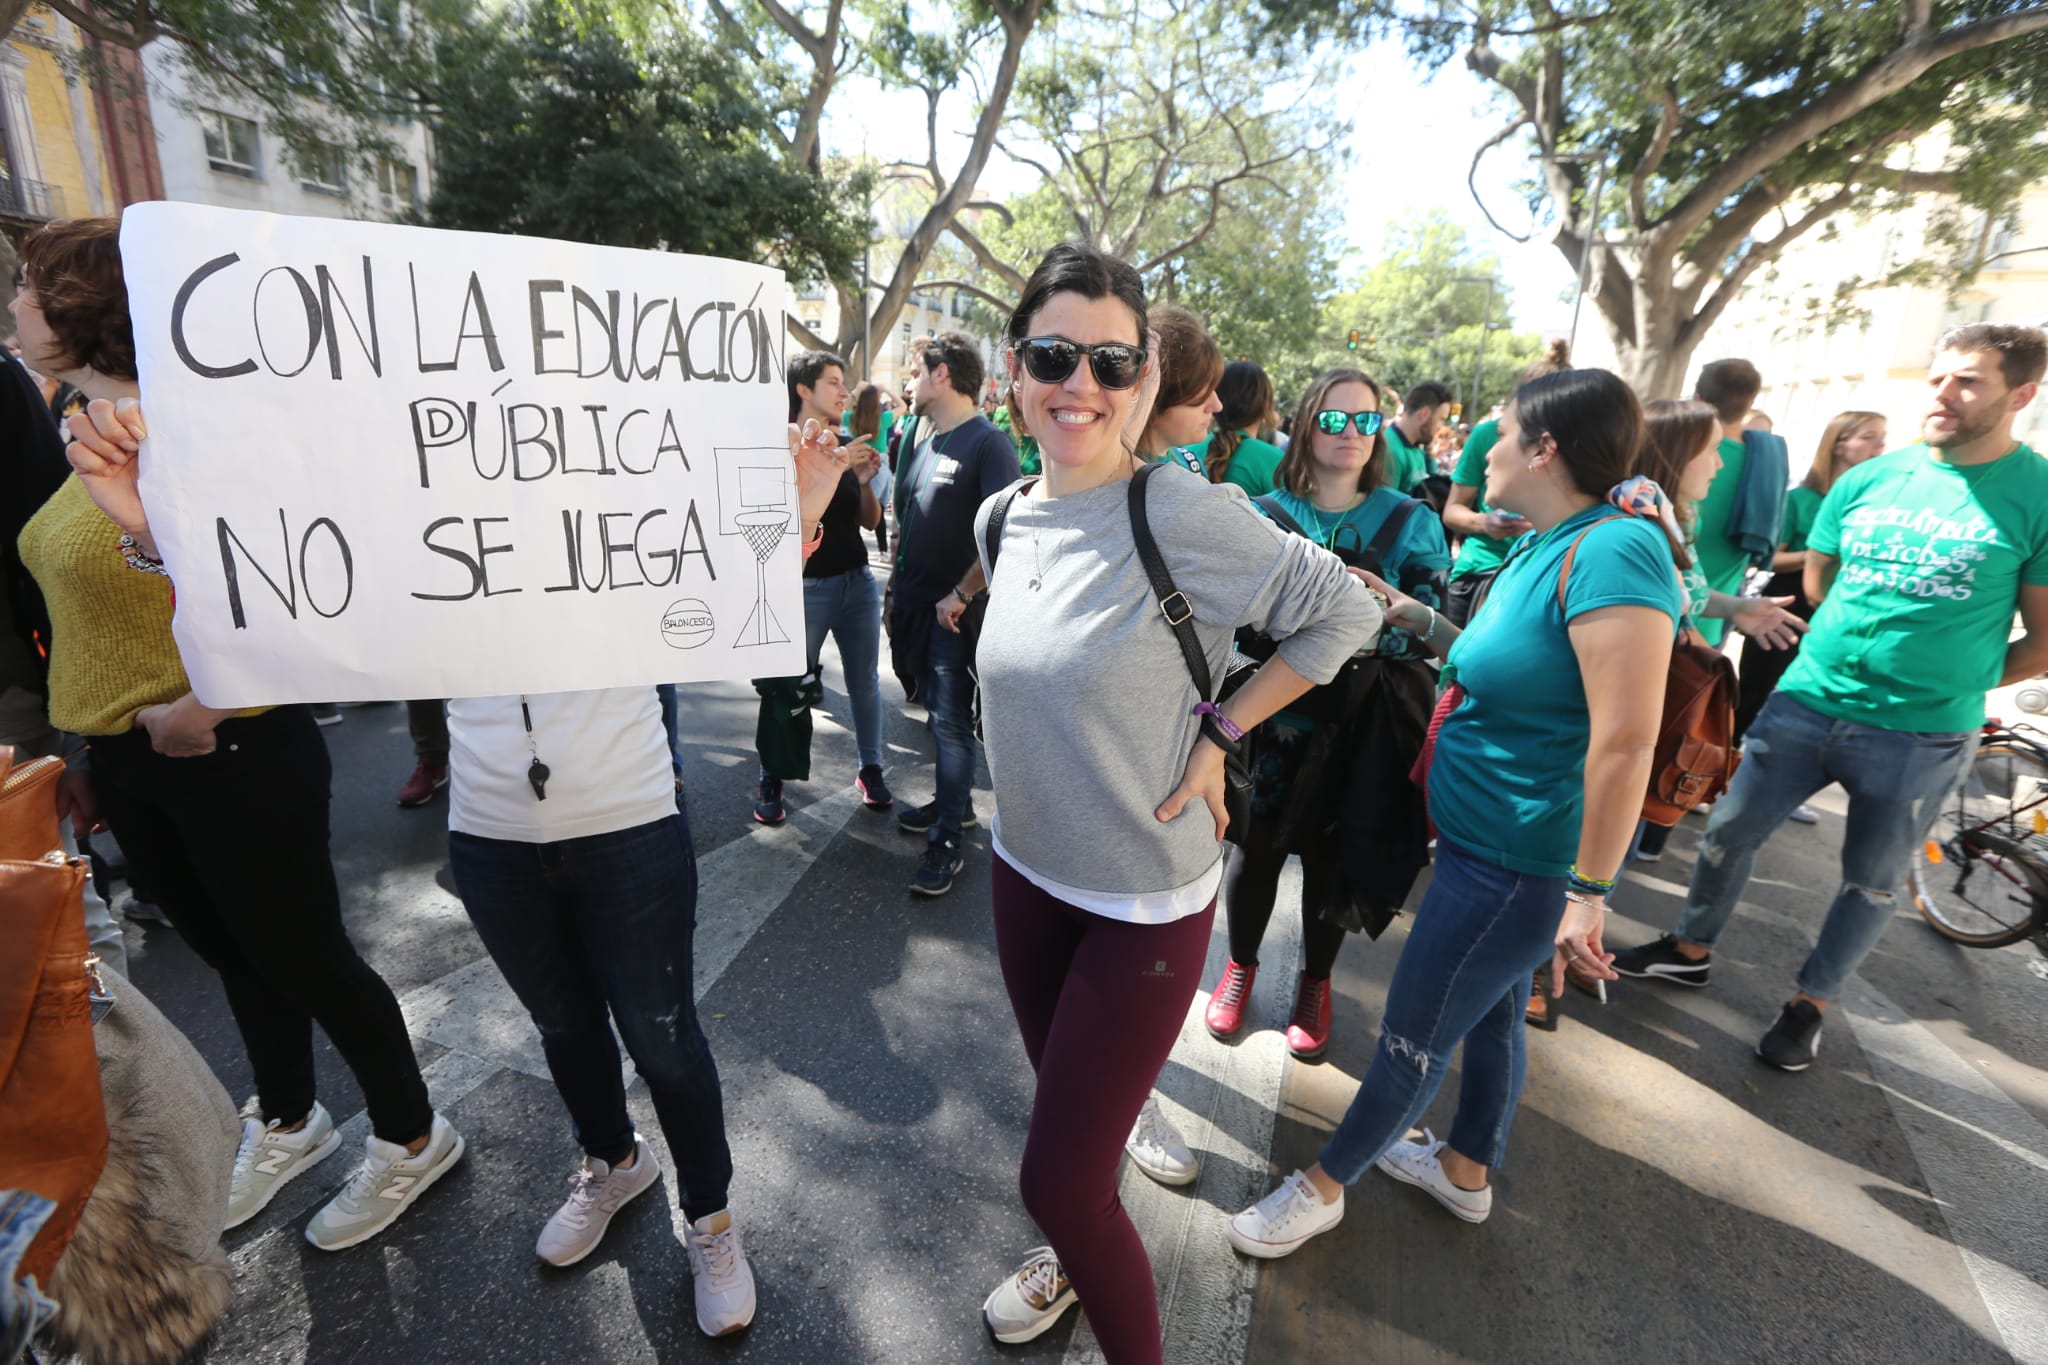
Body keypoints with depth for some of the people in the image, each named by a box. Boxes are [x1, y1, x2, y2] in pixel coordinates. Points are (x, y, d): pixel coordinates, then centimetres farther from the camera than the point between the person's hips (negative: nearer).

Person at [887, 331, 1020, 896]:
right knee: (937, 713, 17)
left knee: (949, 721, -2)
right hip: (914, 606, 8)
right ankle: (954, 802, 34)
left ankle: (947, 841, 8)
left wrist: (960, 594, -19)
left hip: (954, 612, -8)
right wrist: (895, 589, 16)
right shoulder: (922, 442, 12)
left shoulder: (988, 444, -13)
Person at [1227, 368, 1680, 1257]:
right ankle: (1467, 1169, 48)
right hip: (1483, 840, 9)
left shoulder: (1611, 550, -24)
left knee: (1414, 1034, 7)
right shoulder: (1542, 548, 7)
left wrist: (1588, 892, -24)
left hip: (1522, 863, -9)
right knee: (1489, 1013, 26)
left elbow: (1626, 738, -27)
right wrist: (1419, 620, 8)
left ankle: (1324, 1185, 28)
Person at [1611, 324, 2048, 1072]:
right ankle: (1691, 950, 33)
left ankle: (1809, 1004, 34)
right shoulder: (1868, 478, 1)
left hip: (1921, 739, -3)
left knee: (1871, 882, 15)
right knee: (1728, 833, 11)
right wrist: (1878, 643, 5)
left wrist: (1952, 680, -1)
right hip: (1804, 704, 3)